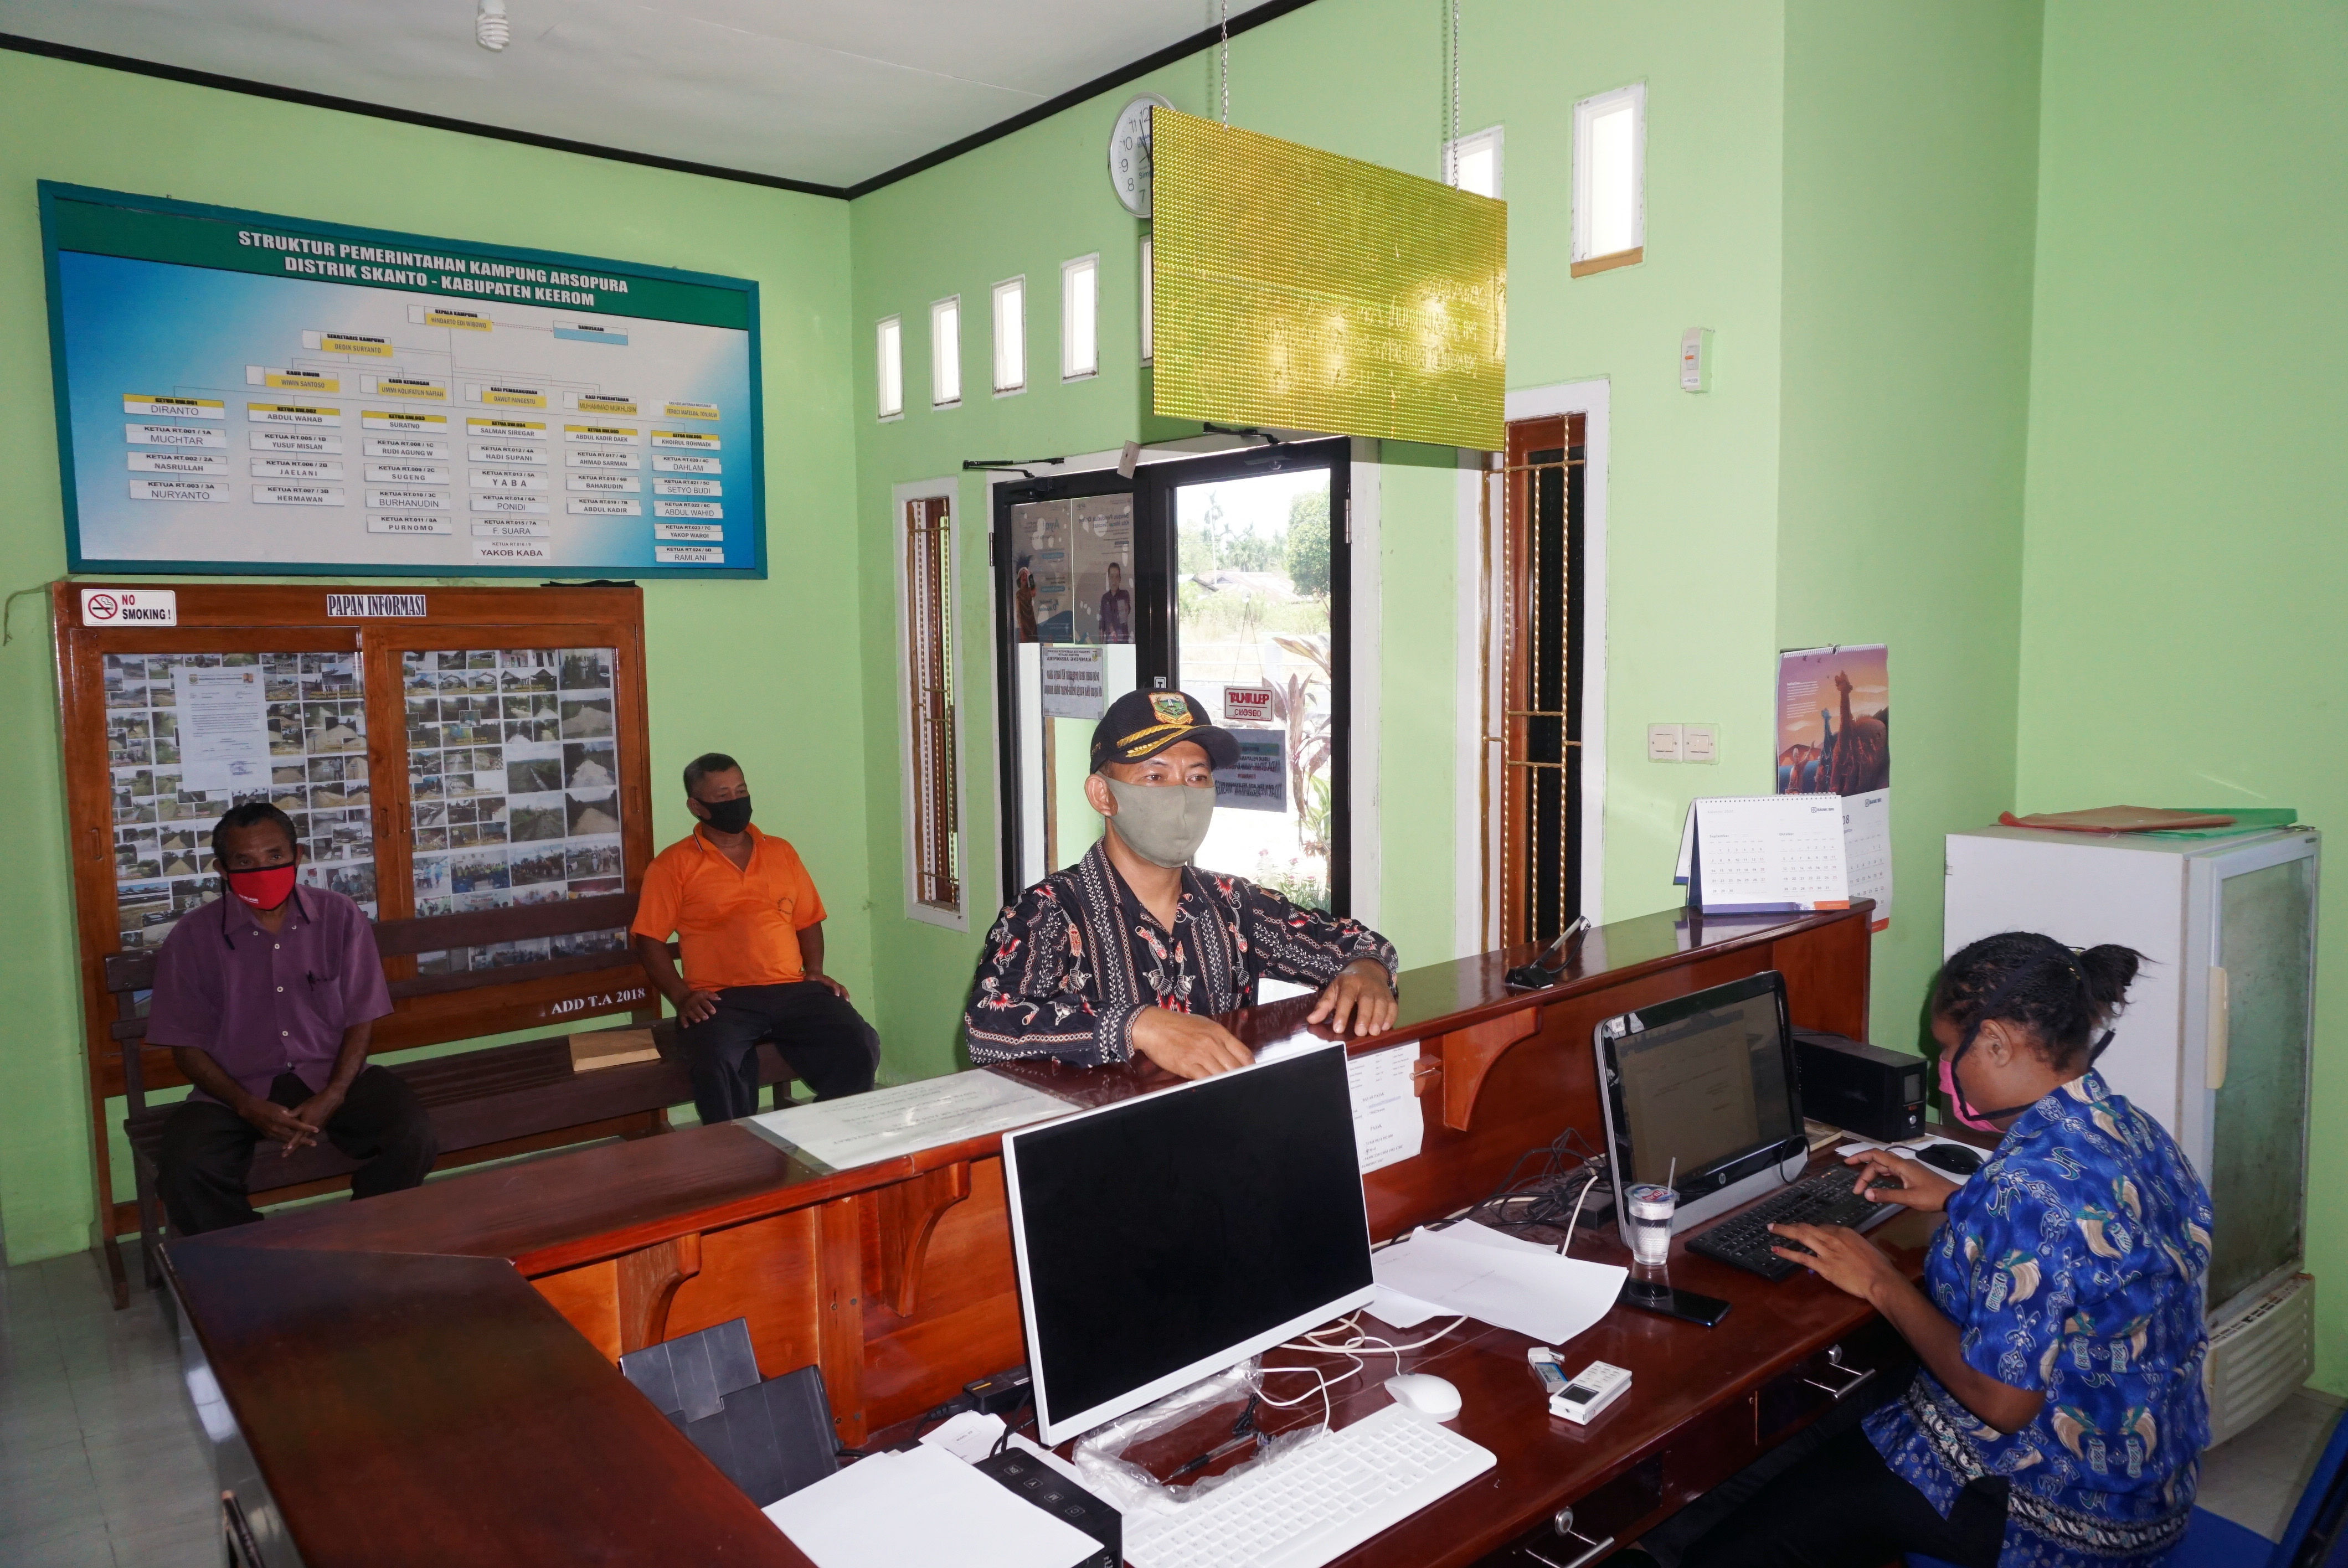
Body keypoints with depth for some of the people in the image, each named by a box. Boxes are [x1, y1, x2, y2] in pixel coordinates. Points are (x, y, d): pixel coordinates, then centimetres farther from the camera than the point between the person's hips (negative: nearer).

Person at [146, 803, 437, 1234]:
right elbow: (187, 1045, 0)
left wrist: (331, 1098, -14)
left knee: (412, 1135, -26)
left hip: (332, 1075, 0)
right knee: (185, 1169, -30)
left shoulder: (340, 918, 1)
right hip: (235, 1089, 0)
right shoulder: (192, 938, -2)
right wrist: (249, 1108, -16)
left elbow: (360, 1020, 2)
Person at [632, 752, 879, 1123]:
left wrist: (815, 971, 6)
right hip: (721, 999, -3)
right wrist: (681, 995, -9)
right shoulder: (673, 865, 6)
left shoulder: (781, 852, 19)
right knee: (716, 1065, -35)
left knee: (861, 1046, -20)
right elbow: (650, 939, 3)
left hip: (794, 990, 4)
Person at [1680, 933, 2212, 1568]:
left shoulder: (2033, 1180, -30)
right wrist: (1959, 1200, 16)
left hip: (2047, 1508, -10)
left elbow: (2000, 1402, -26)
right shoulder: (2136, 1131, 0)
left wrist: (1882, 1284, -14)